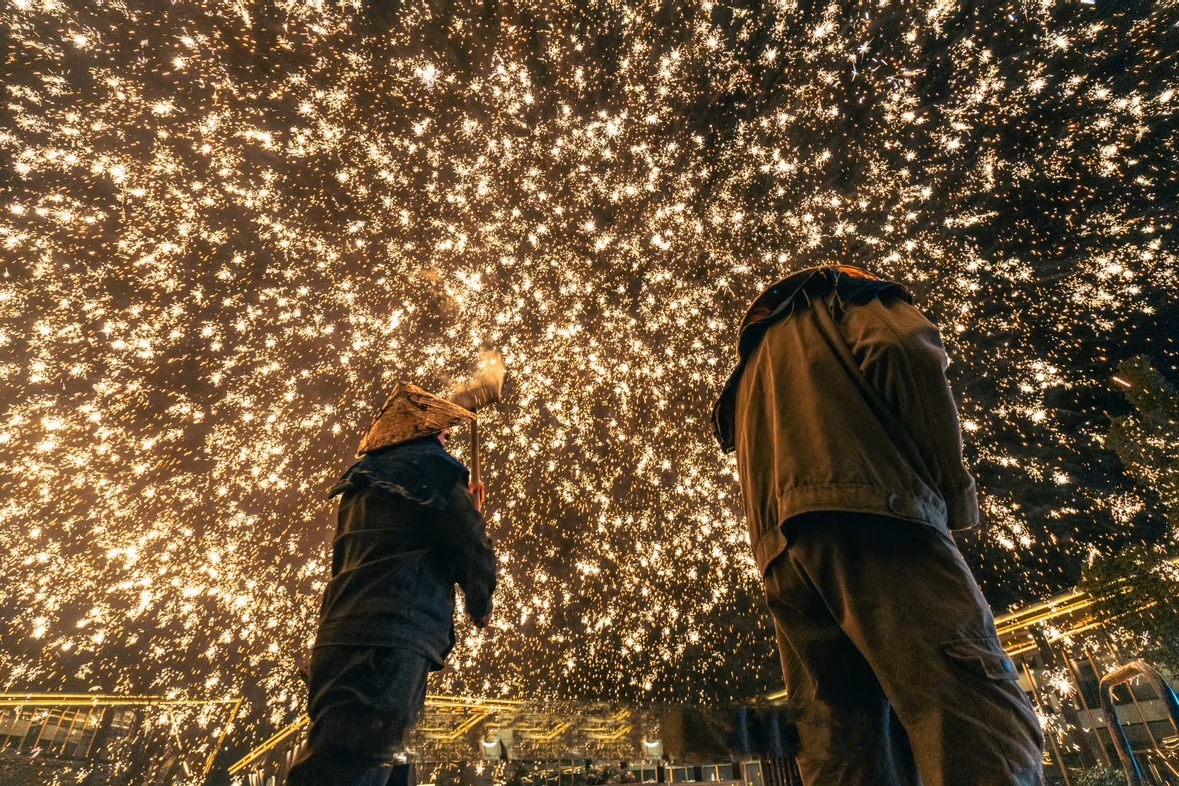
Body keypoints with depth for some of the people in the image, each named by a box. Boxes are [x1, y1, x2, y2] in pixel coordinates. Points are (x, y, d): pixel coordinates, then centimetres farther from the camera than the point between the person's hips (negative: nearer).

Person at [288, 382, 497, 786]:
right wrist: (481, 607, 15)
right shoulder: (430, 466, -3)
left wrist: (464, 511, 35)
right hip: (389, 640, -9)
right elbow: (471, 552, -4)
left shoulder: (367, 480, 22)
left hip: (342, 639, 9)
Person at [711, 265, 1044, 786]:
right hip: (867, 511, -6)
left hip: (781, 556, 7)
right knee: (983, 725, -15)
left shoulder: (747, 378, 38)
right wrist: (953, 488, 3)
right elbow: (906, 350, -2)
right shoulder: (836, 297, 21)